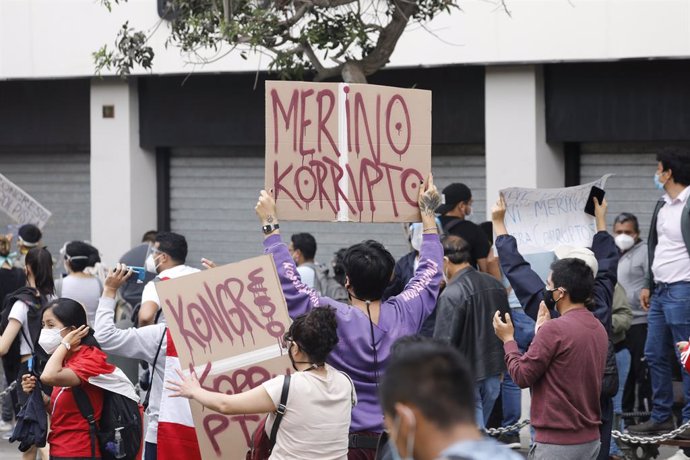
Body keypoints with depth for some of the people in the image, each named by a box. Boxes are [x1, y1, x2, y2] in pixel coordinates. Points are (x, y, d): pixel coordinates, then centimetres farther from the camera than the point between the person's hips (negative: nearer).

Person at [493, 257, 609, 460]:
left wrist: (508, 339, 4)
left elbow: (522, 376, -10)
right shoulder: (599, 329, 9)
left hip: (557, 442, -8)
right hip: (590, 438, 8)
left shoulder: (555, 329, -17)